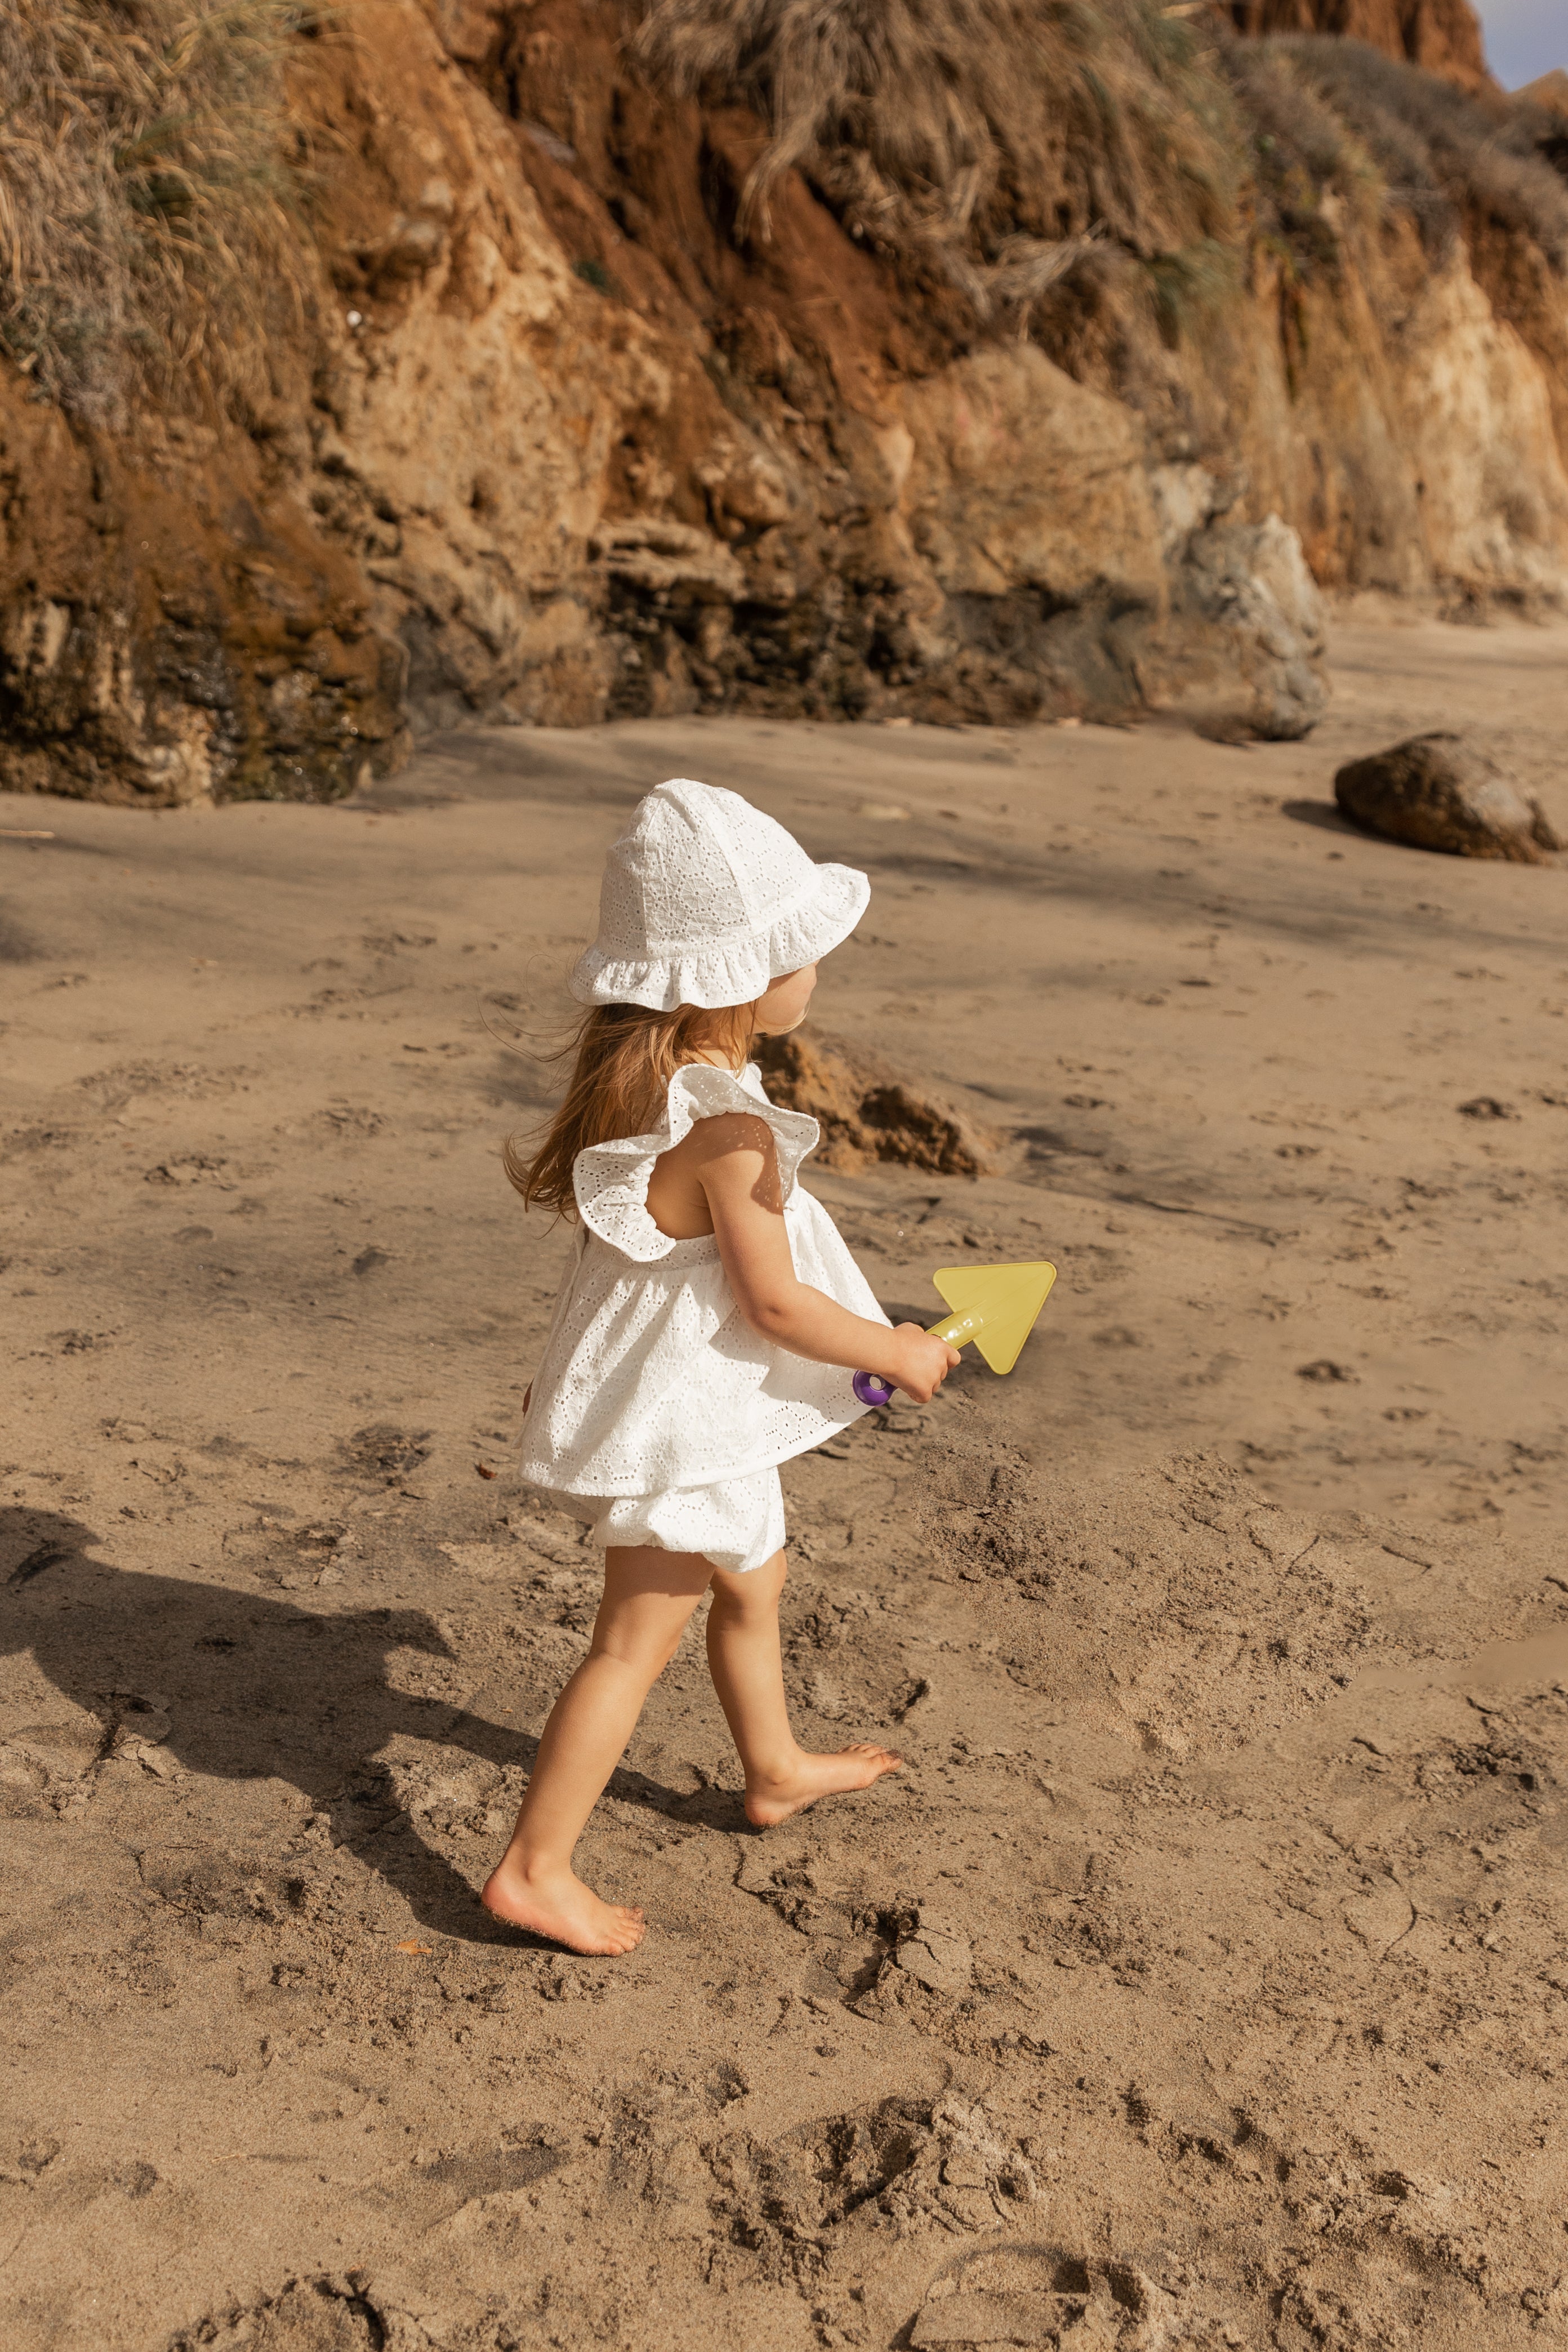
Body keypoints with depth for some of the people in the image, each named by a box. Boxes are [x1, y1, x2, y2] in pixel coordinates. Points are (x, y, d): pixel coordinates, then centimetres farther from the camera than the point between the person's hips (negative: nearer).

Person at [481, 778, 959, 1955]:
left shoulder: (636, 1080, -1)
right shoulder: (731, 1128, -29)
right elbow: (775, 1300, -24)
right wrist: (900, 1354, -10)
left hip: (696, 1393, 10)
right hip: (687, 1414, -10)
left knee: (754, 1581, 27)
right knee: (638, 1639, 3)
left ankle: (777, 1768, 49)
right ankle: (535, 1868, 14)